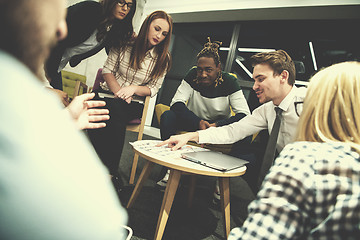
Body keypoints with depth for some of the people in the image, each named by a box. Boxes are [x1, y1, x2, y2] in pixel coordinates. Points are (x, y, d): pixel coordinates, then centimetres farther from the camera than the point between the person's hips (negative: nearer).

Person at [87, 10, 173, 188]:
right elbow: (107, 69, 3)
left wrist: (133, 88, -15)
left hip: (134, 103, 0)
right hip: (109, 93, 1)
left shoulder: (162, 58, 4)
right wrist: (118, 92, -12)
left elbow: (153, 89, 4)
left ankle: (110, 171, -24)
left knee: (115, 110, -36)